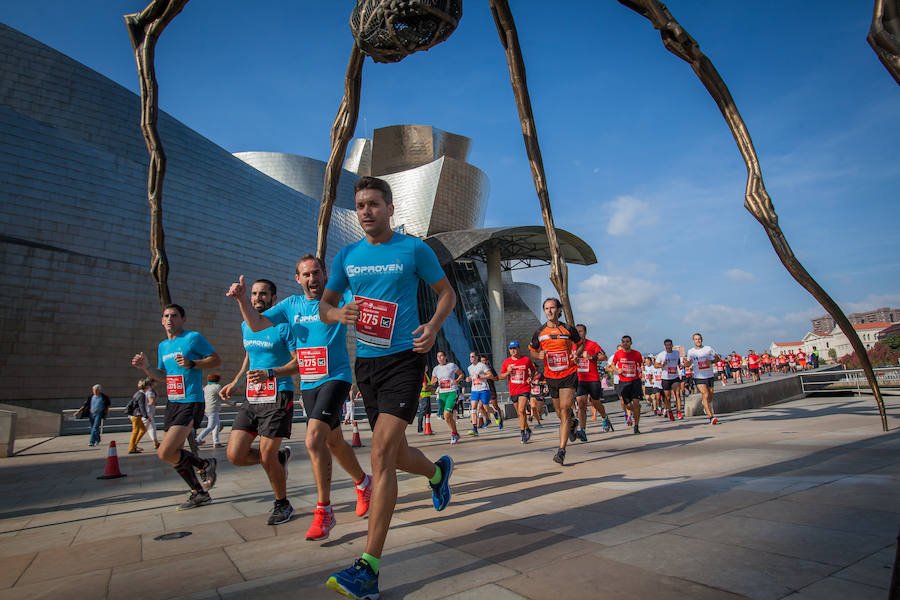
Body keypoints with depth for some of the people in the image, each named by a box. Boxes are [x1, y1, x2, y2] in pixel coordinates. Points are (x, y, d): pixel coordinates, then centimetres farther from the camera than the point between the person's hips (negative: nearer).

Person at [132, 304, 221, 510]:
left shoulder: (193, 338, -7)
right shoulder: (163, 345, 16)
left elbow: (216, 360, -6)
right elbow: (163, 375, 24)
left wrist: (191, 363, -19)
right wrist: (146, 368, 6)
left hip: (191, 403, -8)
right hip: (172, 403, 8)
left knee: (165, 453, -18)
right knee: (174, 455, 11)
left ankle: (205, 465, 6)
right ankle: (199, 494, 26)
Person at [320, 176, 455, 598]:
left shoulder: (414, 249, -2)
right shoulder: (347, 256, 9)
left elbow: (446, 292, 6)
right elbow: (324, 304, 14)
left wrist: (433, 326, -13)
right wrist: (337, 313, -11)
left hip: (404, 358, -5)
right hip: (365, 362, 5)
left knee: (382, 455, -15)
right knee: (395, 456, 15)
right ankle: (438, 471, 49)